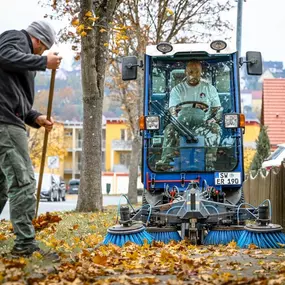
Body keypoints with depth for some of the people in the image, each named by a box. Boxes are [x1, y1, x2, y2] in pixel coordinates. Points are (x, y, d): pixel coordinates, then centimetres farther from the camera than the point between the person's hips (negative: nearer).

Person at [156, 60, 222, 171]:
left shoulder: (209, 88, 16)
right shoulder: (177, 90, 12)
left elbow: (218, 109, 14)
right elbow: (173, 110, 1)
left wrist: (214, 119, -10)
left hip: (203, 124, 0)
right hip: (182, 124, 0)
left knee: (215, 128, -33)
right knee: (170, 129, -32)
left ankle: (209, 163, -41)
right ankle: (166, 160, -47)